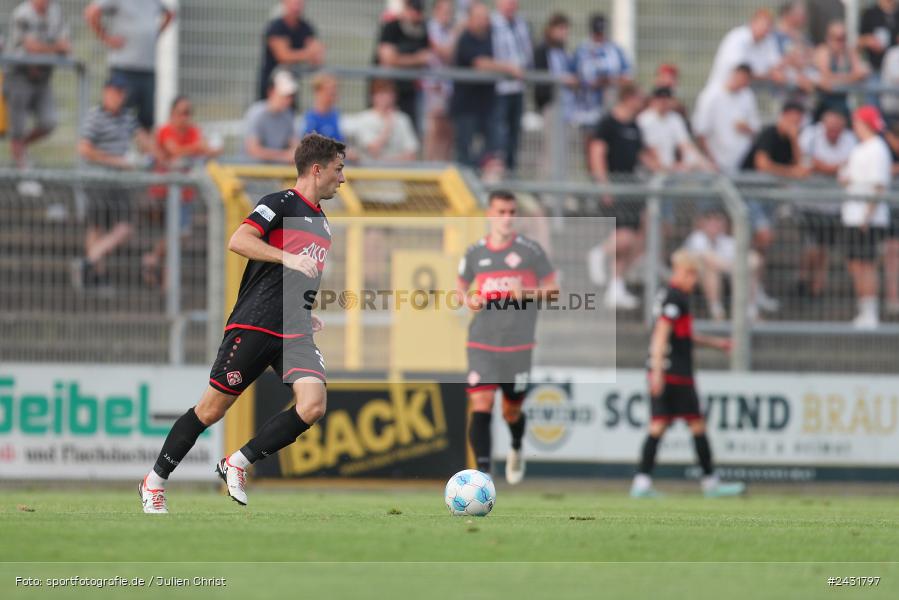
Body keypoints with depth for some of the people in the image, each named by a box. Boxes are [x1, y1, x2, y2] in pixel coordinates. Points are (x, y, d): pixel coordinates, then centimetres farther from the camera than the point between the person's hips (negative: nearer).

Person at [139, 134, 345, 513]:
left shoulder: (320, 220, 21)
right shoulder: (280, 204, -5)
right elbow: (238, 242, -21)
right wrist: (287, 257, -29)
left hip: (295, 334, 7)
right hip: (254, 326, -7)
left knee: (313, 406, -16)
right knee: (212, 409, -1)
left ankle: (237, 464, -1)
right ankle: (155, 482, 15)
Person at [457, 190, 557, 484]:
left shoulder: (529, 250, 0)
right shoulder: (475, 253, 7)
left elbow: (553, 288, 3)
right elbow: (461, 288, 20)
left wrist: (528, 293, -16)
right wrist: (468, 299, -3)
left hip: (518, 345, -1)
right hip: (482, 344, 1)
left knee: (511, 411, 10)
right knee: (480, 405, -15)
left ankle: (516, 449, 43)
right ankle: (482, 471, -16)